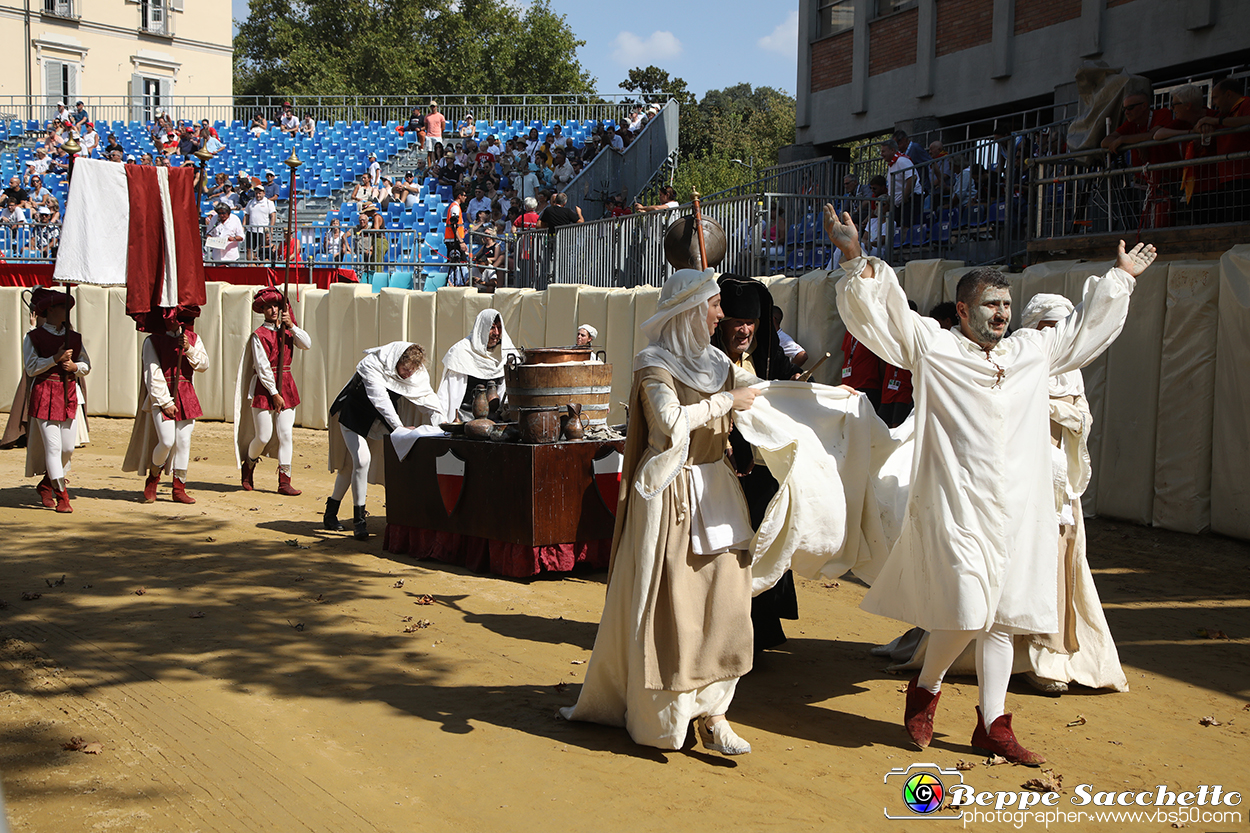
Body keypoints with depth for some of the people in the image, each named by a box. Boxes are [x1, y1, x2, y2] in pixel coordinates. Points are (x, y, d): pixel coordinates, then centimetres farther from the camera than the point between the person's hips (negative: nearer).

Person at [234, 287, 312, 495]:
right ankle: (248, 466, 26)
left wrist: (291, 326, -13)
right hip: (264, 388, -4)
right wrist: (274, 394, -13)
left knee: (285, 434, -2)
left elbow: (307, 344, -3)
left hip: (286, 386, 4)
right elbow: (262, 367, -10)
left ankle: (284, 481, 0)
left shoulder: (287, 330, 11)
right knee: (263, 436, -3)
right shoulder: (258, 335, -5)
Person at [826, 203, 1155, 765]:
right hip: (955, 504, -5)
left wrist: (1121, 277, 37)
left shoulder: (1032, 351, 15)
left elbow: (1085, 328, 31)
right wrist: (856, 260, -18)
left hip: (1018, 509, 5)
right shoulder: (931, 346, 0)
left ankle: (992, 725, 18)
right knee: (965, 614, -11)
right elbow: (875, 311, -6)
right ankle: (925, 688, 17)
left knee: (1001, 618, 8)